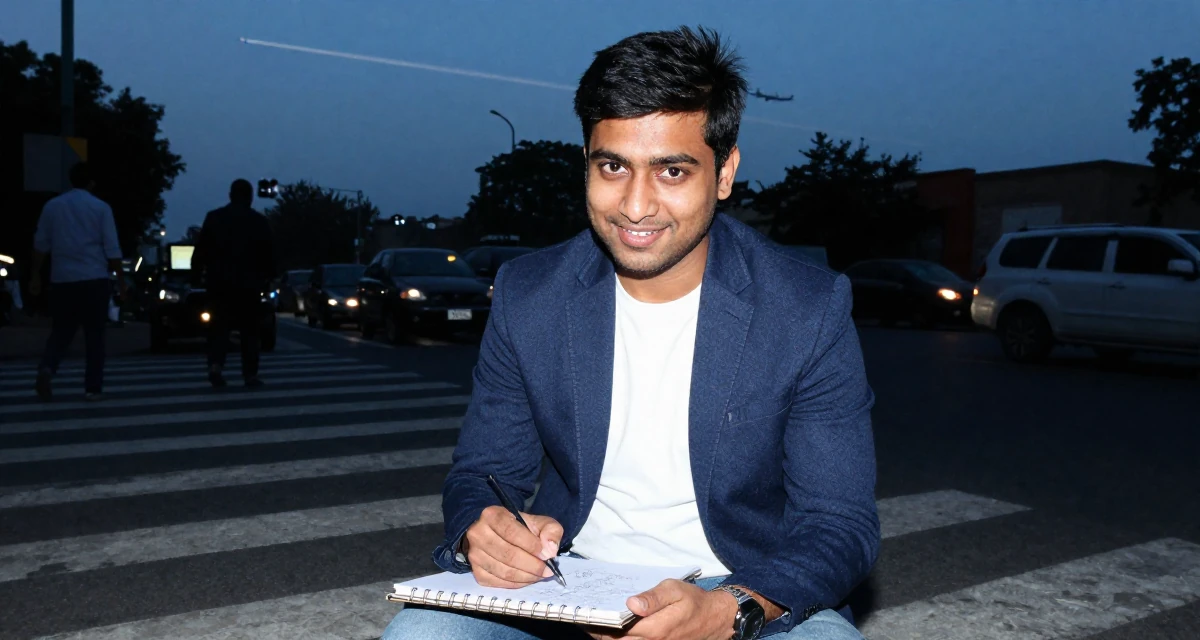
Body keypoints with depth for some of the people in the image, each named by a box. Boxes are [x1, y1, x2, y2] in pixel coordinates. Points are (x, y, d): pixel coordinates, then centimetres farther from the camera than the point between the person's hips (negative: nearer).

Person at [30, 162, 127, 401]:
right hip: (95, 280, -2)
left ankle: (46, 369, -14)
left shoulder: (52, 206, 6)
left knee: (61, 331, 12)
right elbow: (112, 249, -3)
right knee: (94, 335, 5)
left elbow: (40, 245, 9)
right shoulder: (101, 208, -1)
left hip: (62, 280, 2)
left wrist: (35, 276, 17)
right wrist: (121, 279, 4)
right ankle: (92, 388, 3)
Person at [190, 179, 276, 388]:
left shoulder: (213, 217, 1)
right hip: (249, 283, 0)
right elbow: (269, 254, 4)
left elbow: (201, 249, 0)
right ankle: (250, 374, 4)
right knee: (249, 330, 5)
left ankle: (216, 364, -13)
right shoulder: (260, 221, 1)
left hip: (219, 281, 1)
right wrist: (268, 276, 14)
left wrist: (196, 271, 10)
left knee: (219, 326, 7)